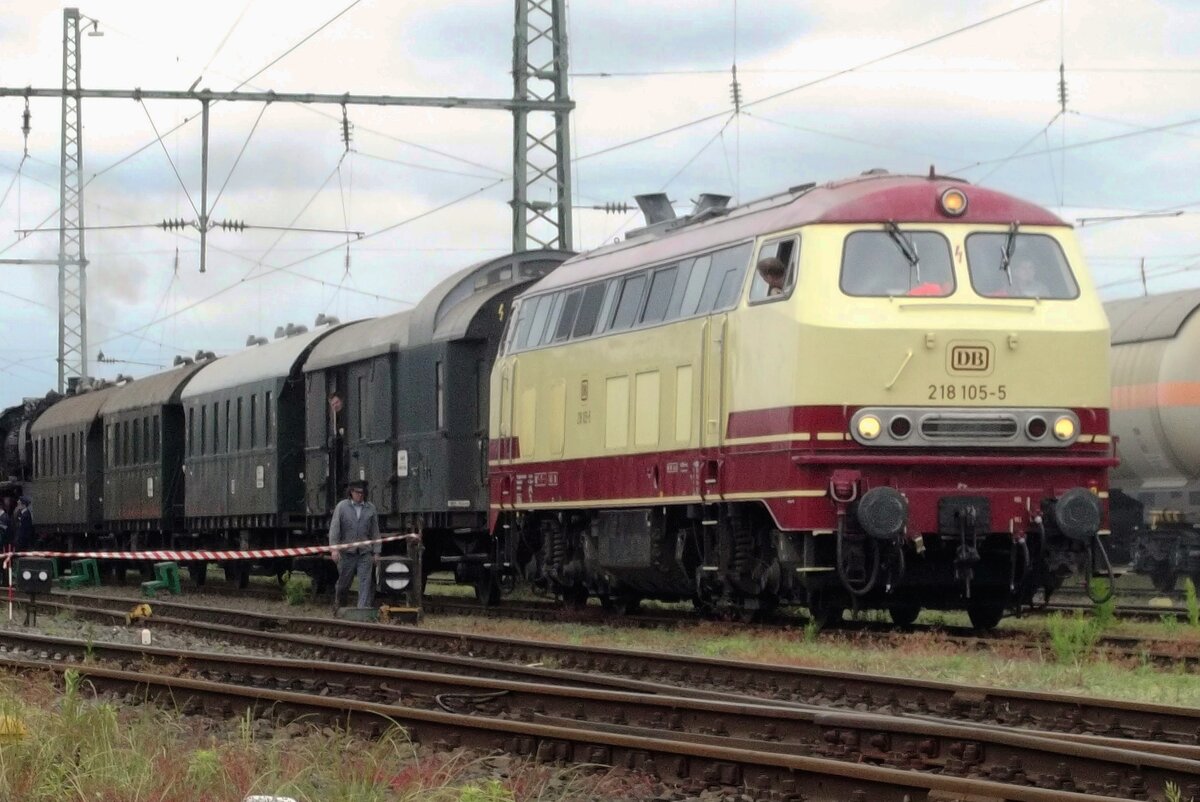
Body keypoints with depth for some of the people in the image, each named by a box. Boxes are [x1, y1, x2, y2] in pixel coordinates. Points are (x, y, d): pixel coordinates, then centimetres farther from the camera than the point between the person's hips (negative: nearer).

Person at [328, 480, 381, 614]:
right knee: (344, 582, 8)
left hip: (365, 552, 1)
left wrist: (376, 552, 7)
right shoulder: (342, 506, 2)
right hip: (347, 551, -1)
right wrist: (334, 548, -12)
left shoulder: (370, 508, 8)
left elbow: (375, 532, 11)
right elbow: (334, 528, -2)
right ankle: (337, 606, 29)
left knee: (365, 582, -8)